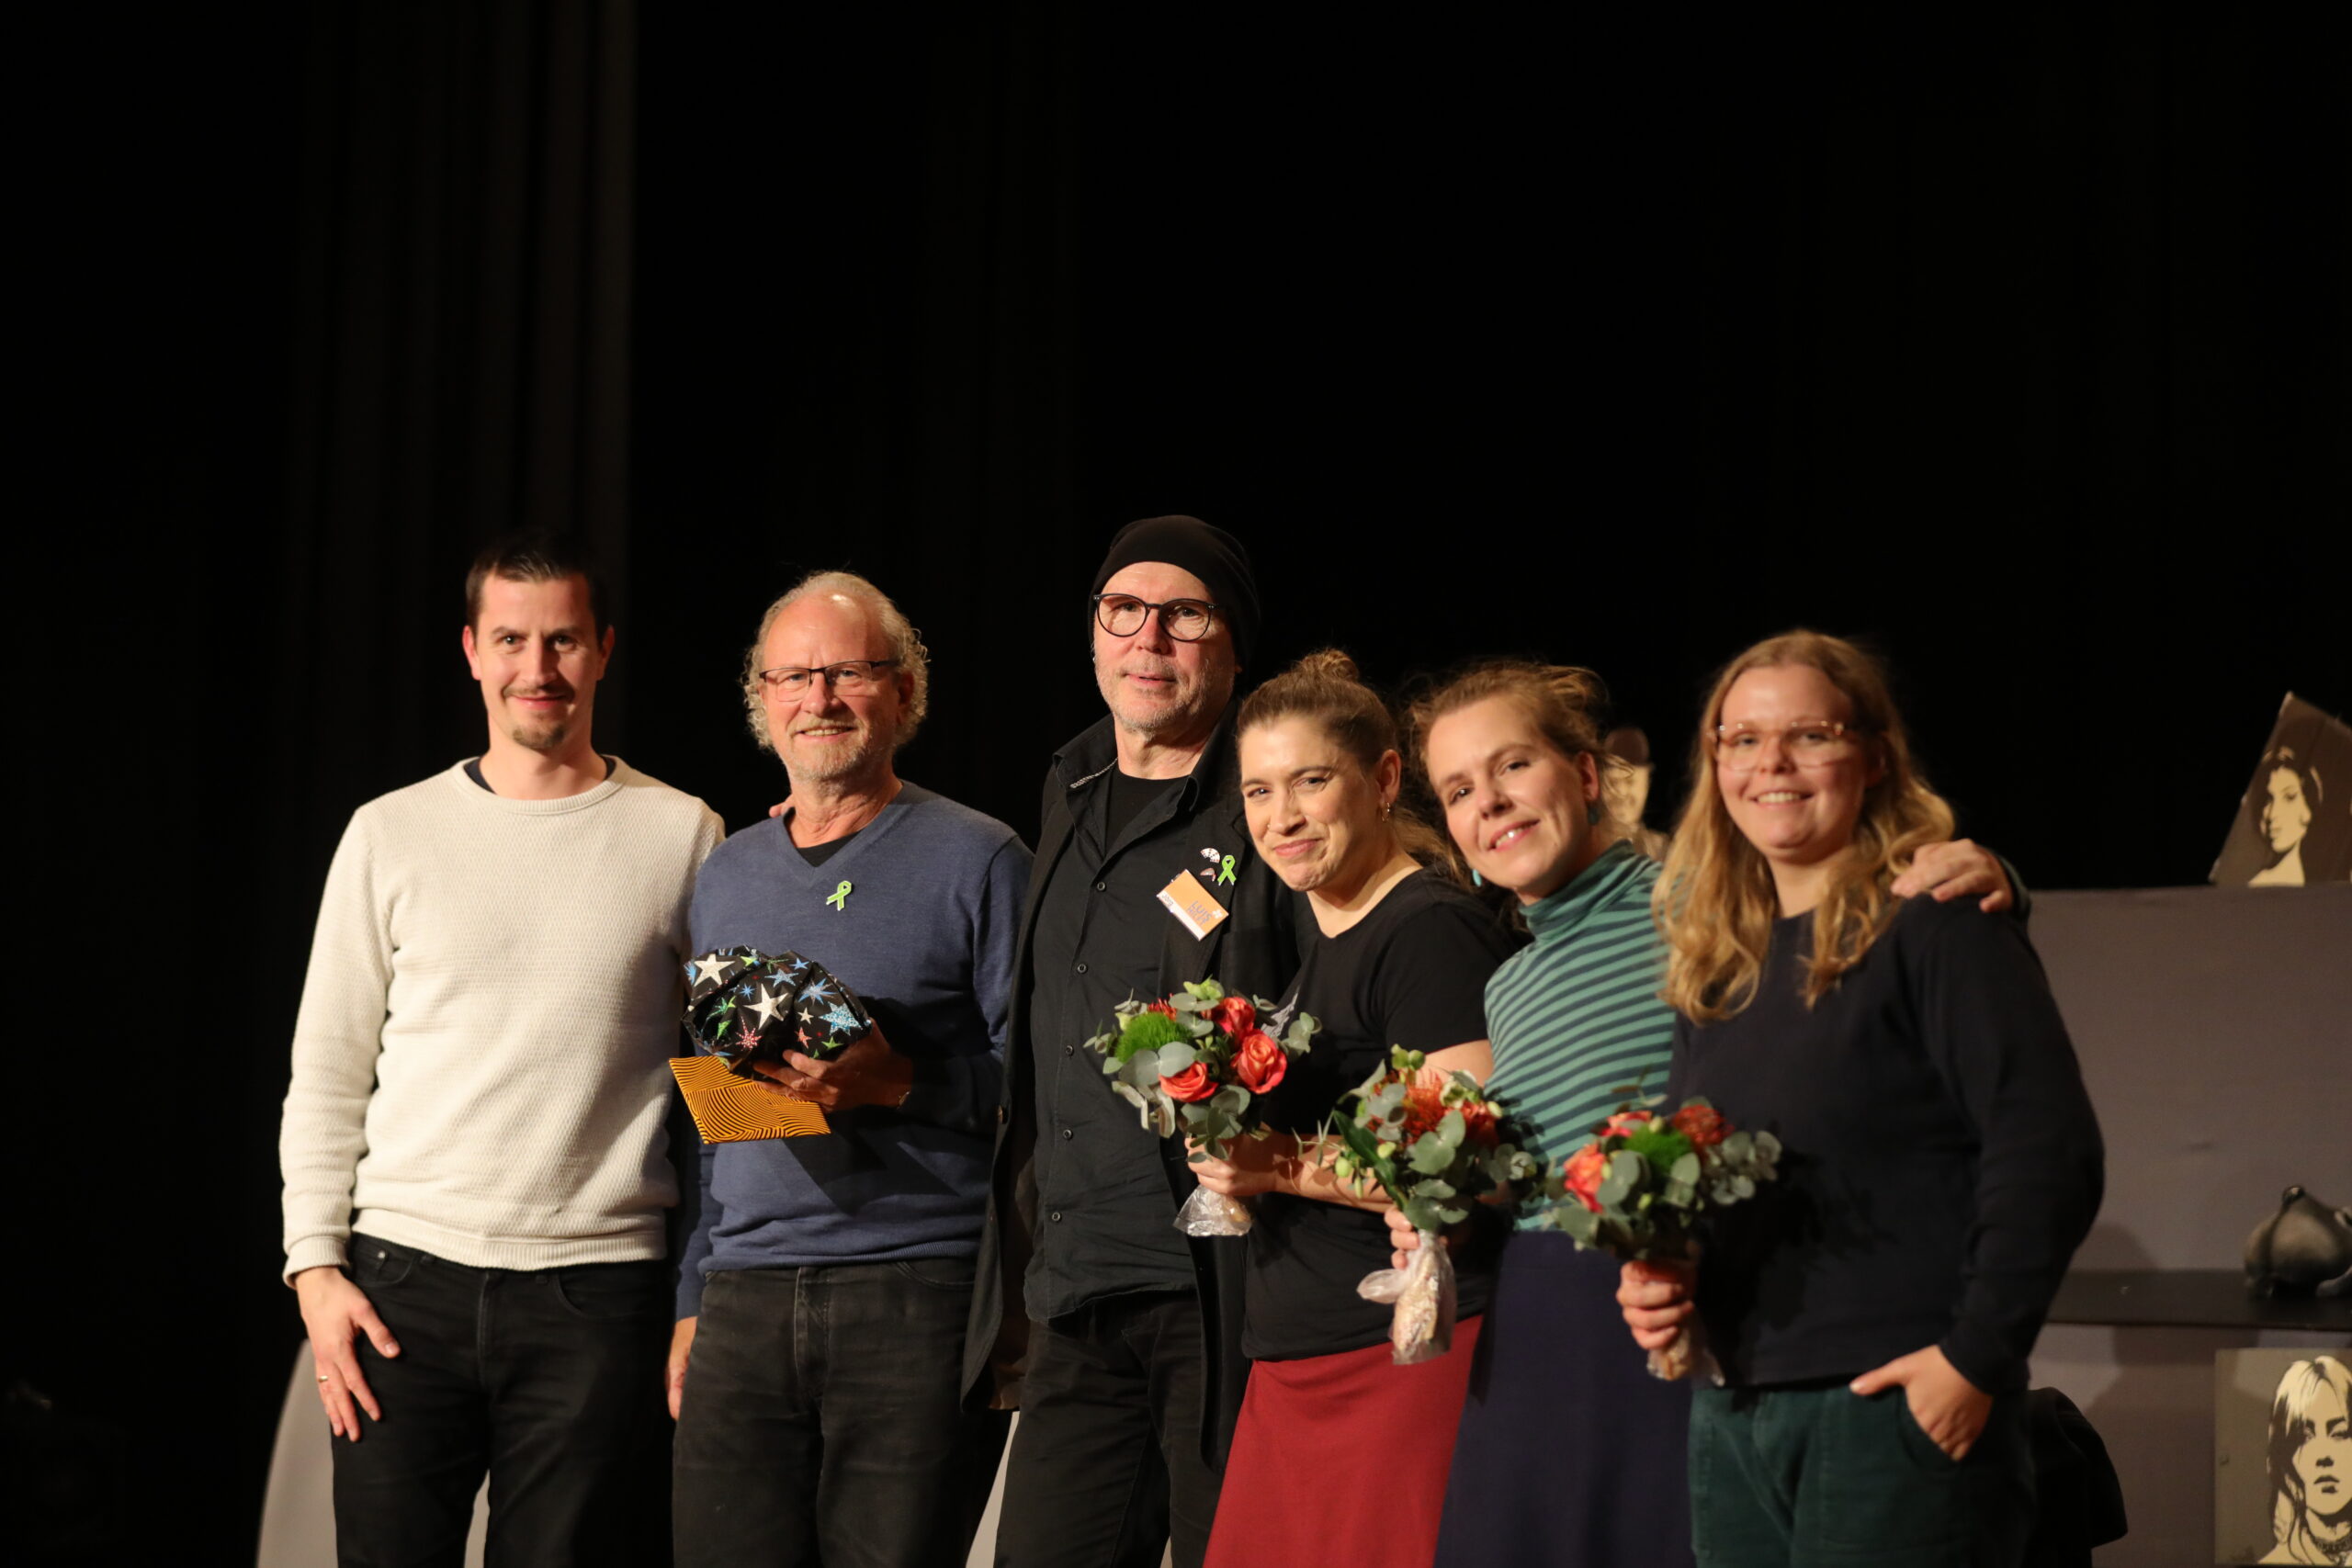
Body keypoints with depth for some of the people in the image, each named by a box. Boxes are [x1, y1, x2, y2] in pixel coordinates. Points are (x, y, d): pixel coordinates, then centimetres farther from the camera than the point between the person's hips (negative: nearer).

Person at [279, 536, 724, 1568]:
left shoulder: (682, 836, 5)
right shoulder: (391, 835, 9)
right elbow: (327, 1075, 10)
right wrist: (316, 1267, 1)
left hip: (598, 1291, -1)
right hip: (403, 1285, 1)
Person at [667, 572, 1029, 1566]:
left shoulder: (977, 860, 1)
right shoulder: (726, 877, 18)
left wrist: (900, 1082, -19)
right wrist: (691, 1298, 18)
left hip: (919, 1297, -4)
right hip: (745, 1301, 5)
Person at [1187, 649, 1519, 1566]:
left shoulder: (1433, 931, -11)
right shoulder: (1326, 943, 18)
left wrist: (1284, 1165, -18)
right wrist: (1223, 1137, 14)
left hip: (1404, 1357, -9)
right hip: (1295, 1363, 9)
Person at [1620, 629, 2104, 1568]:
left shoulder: (1935, 927, -7)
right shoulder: (1715, 961, 14)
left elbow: (2048, 1152, -14)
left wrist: (1976, 1358, -17)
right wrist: (1651, 1280, 4)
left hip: (1897, 1409, -7)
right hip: (1728, 1413, 7)